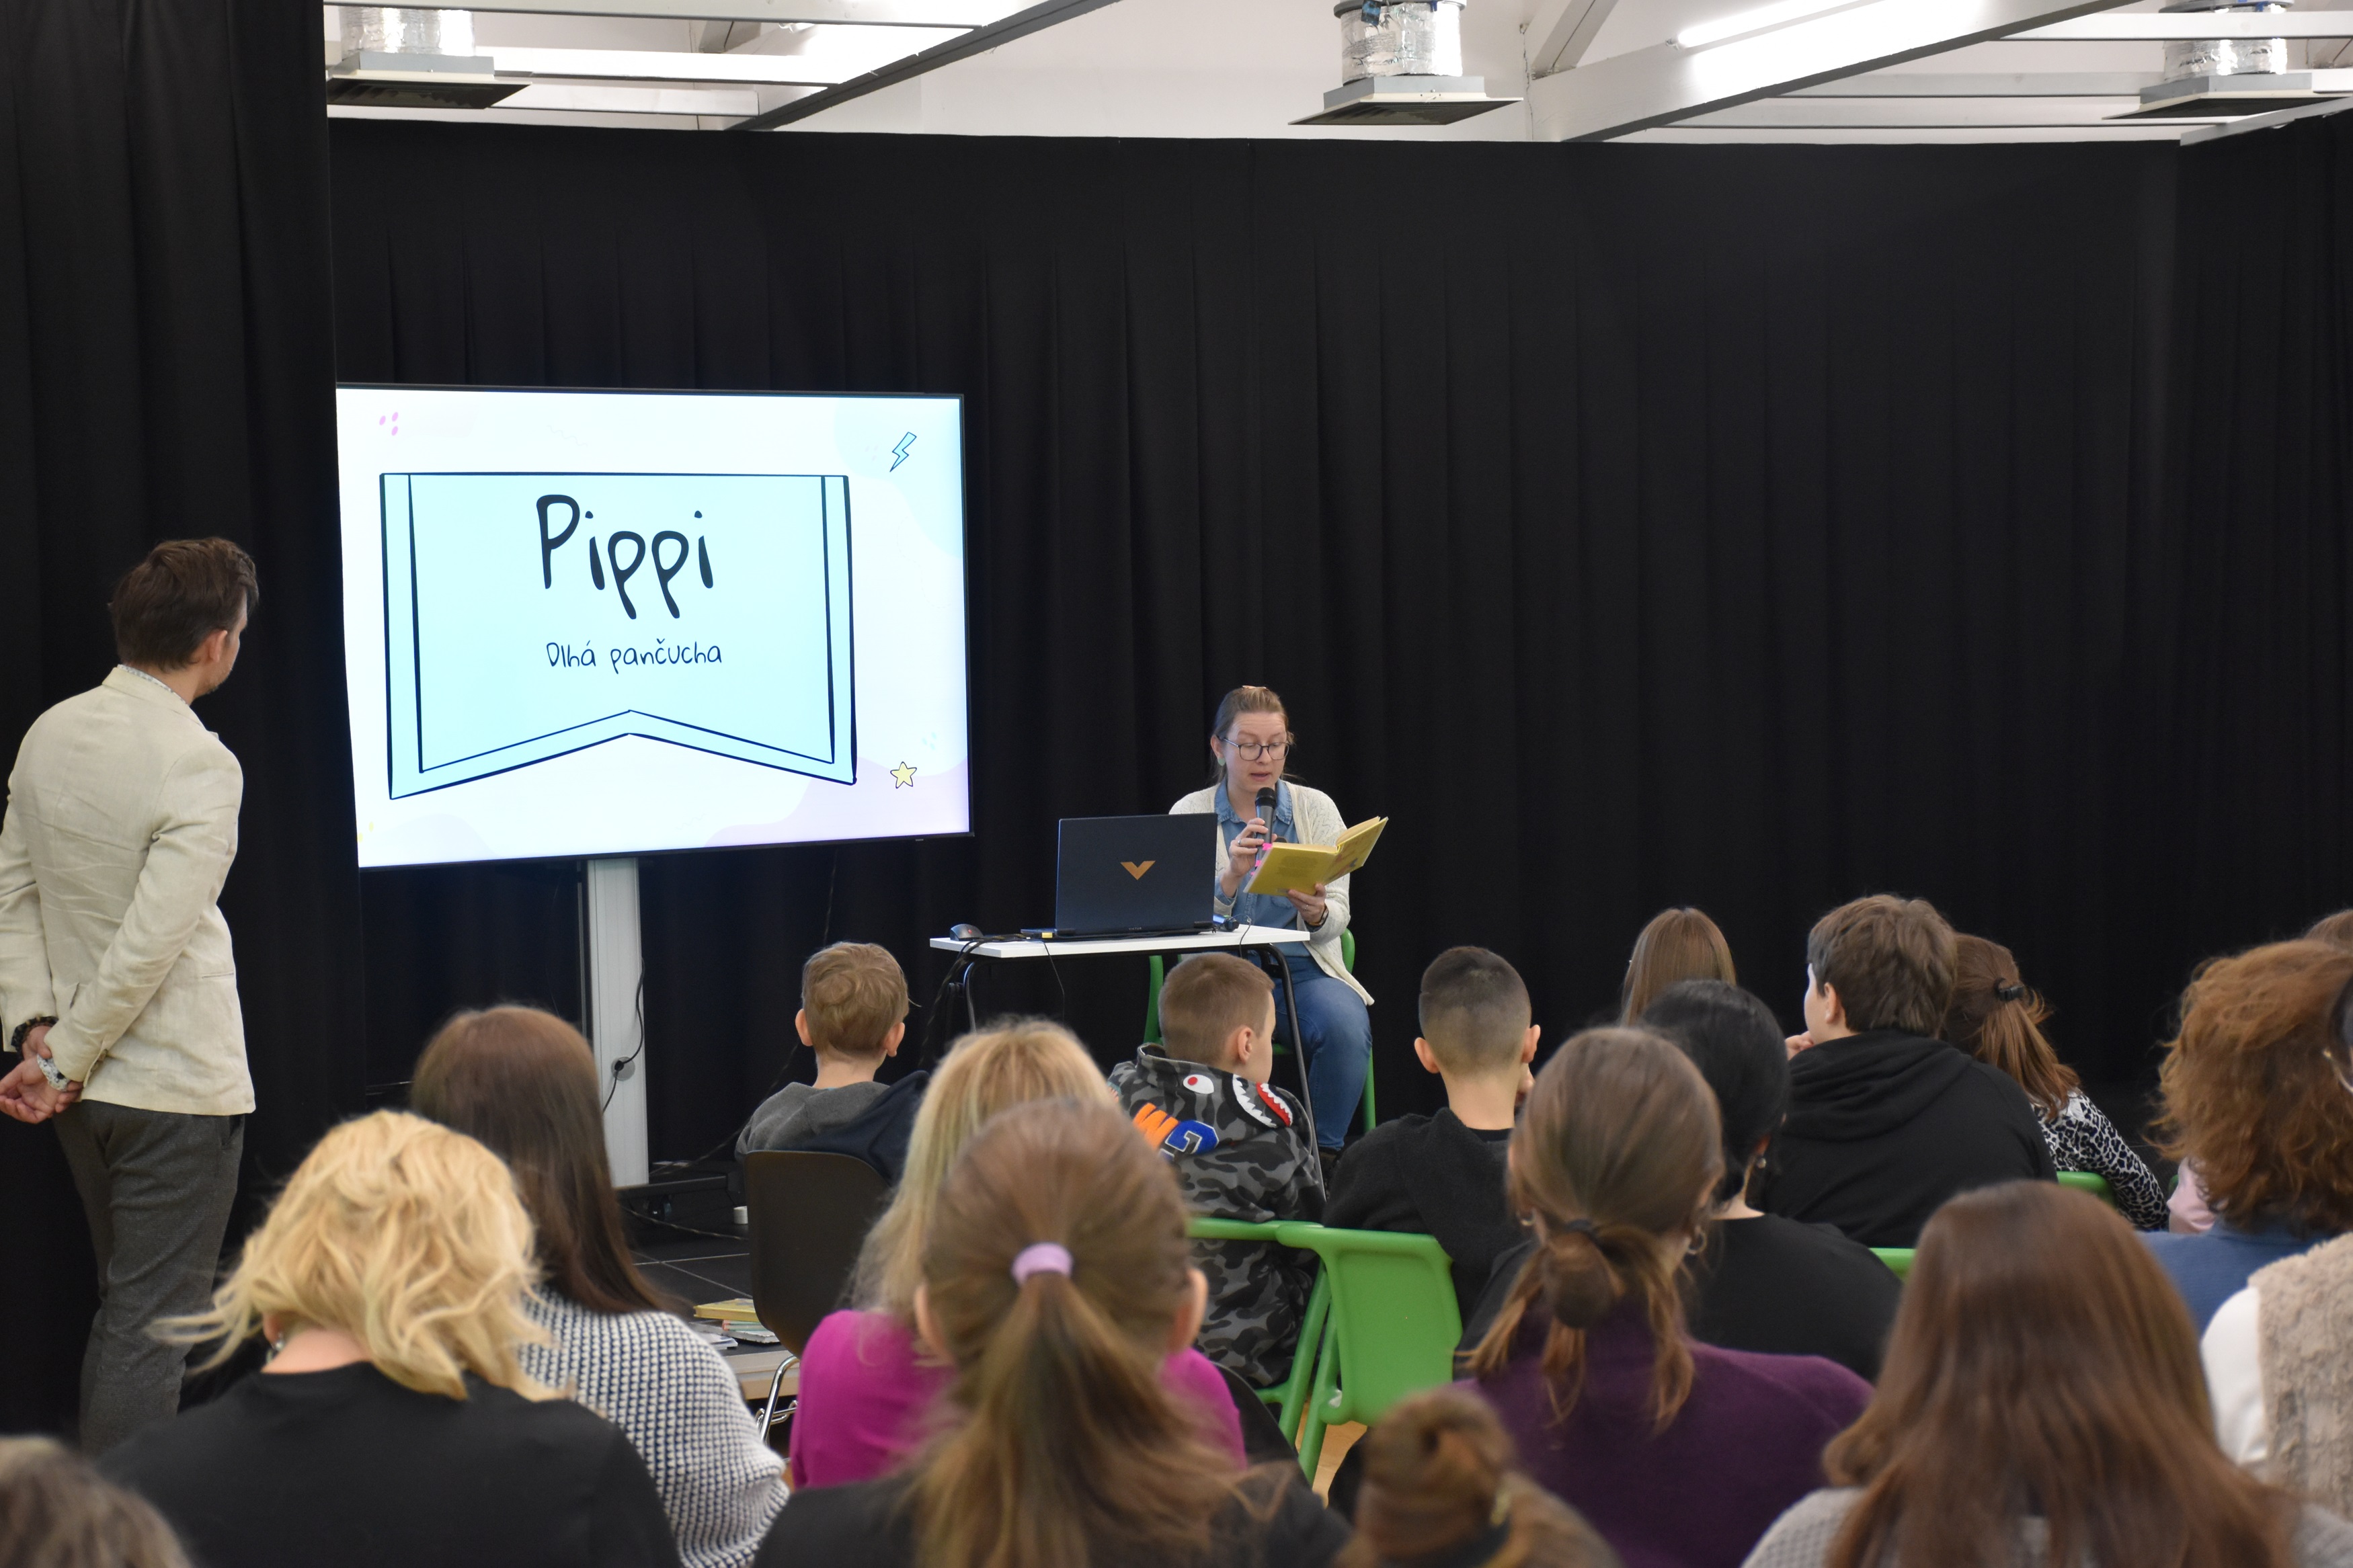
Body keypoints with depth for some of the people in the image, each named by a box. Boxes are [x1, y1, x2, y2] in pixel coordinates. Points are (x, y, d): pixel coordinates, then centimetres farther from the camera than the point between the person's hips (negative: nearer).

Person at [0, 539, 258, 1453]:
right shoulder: (199, 765, -18)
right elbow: (151, 943, -21)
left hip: (86, 1092, 8)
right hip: (178, 1085, -8)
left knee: (121, 1305, 21)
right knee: (152, 1324, -1)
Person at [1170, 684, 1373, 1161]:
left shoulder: (1316, 808, 6)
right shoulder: (1190, 813, 3)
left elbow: (1338, 917, 1)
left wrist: (1316, 913, -23)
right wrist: (1231, 877, -24)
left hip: (1302, 967, 1)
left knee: (1346, 1026, -31)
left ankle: (1323, 1153, -14)